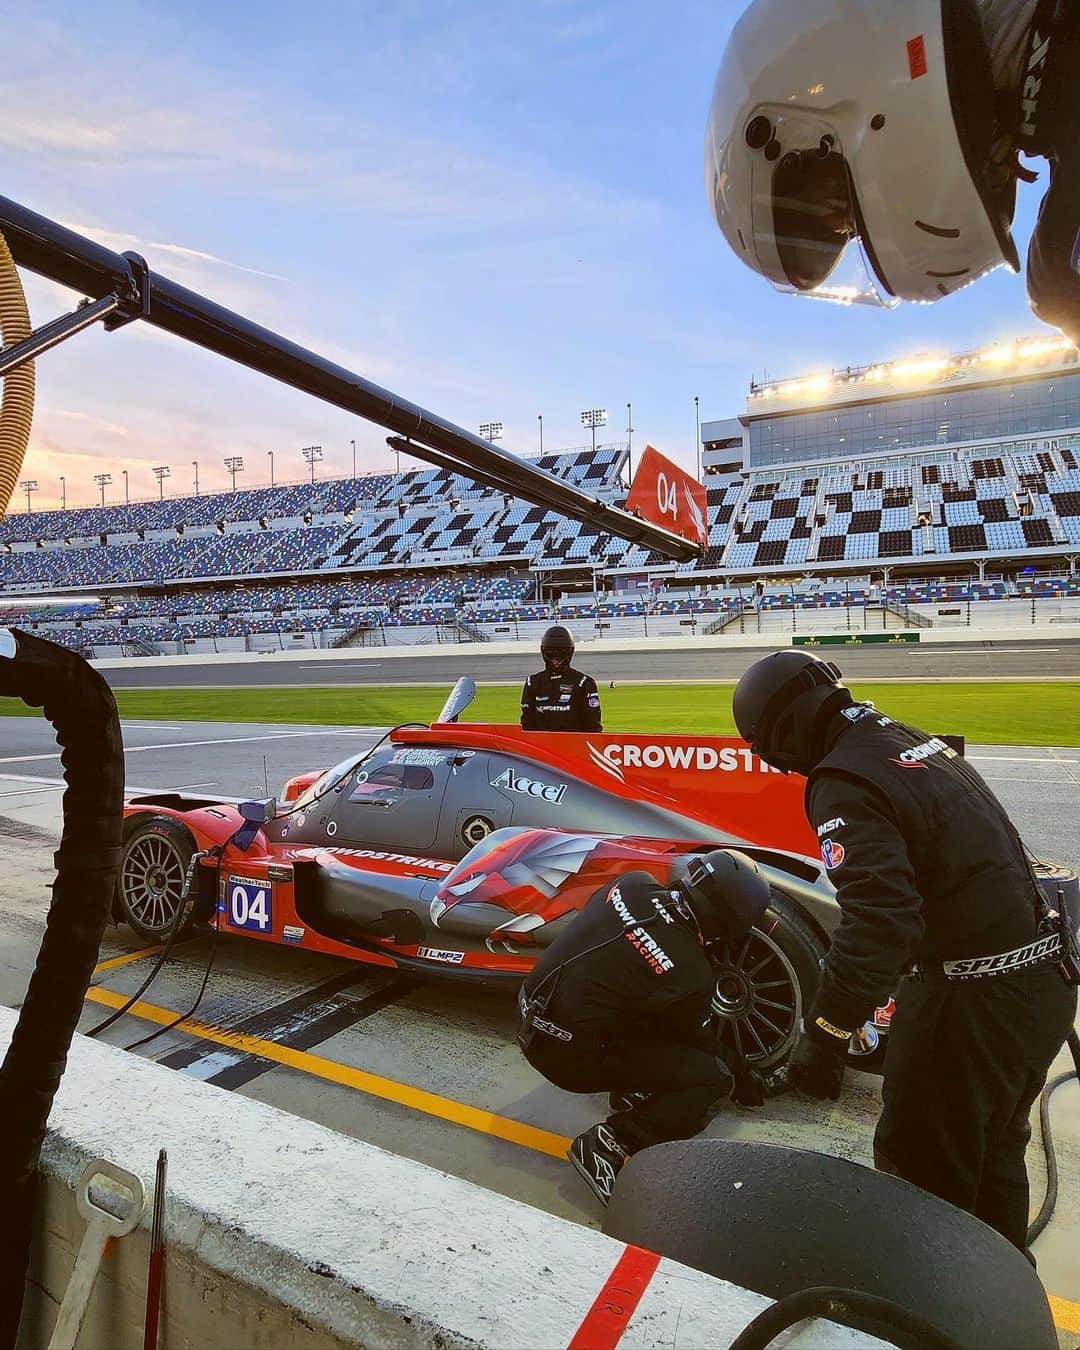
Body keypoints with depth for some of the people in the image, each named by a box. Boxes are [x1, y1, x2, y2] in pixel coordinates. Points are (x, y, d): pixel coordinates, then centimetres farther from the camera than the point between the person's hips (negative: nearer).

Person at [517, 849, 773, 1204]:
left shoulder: (632, 884, -7)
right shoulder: (690, 977, -20)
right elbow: (698, 1040, 1)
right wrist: (741, 1076, 22)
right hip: (569, 1055, -7)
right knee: (715, 1078, -4)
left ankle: (631, 1090, 20)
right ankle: (606, 1144, -7)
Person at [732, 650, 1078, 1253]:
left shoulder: (843, 782, -20)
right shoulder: (919, 741, 8)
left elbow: (879, 922, -29)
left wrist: (824, 1037, -21)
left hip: (972, 1002, -9)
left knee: (925, 1167, 11)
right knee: (995, 1156, 27)